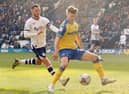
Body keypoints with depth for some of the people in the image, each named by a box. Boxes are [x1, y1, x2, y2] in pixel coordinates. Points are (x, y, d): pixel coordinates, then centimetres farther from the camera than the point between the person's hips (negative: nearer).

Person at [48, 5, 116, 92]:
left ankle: (103, 79, 6)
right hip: (64, 49, -8)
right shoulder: (64, 25, -14)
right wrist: (56, 52, -27)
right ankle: (52, 85, -24)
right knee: (64, 64, -39)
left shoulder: (75, 25, 9)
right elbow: (57, 39, -19)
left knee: (95, 57, 0)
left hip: (74, 49, 8)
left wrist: (82, 49, 26)